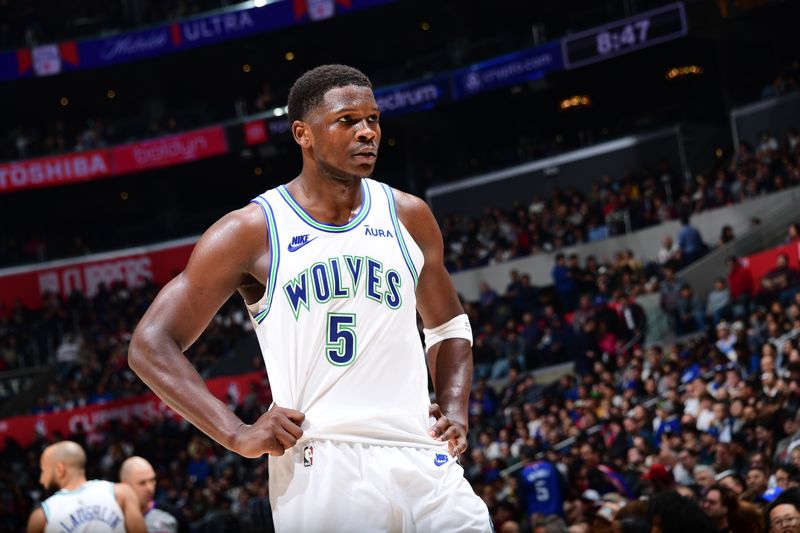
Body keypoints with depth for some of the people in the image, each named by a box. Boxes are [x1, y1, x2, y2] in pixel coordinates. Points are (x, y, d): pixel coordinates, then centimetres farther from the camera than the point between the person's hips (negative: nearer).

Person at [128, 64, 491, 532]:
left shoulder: (408, 217, 12)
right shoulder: (252, 231, 0)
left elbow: (448, 327, 26)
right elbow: (152, 345, 0)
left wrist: (456, 410, 7)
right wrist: (238, 434, -10)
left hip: (421, 460, 4)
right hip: (320, 470, -4)